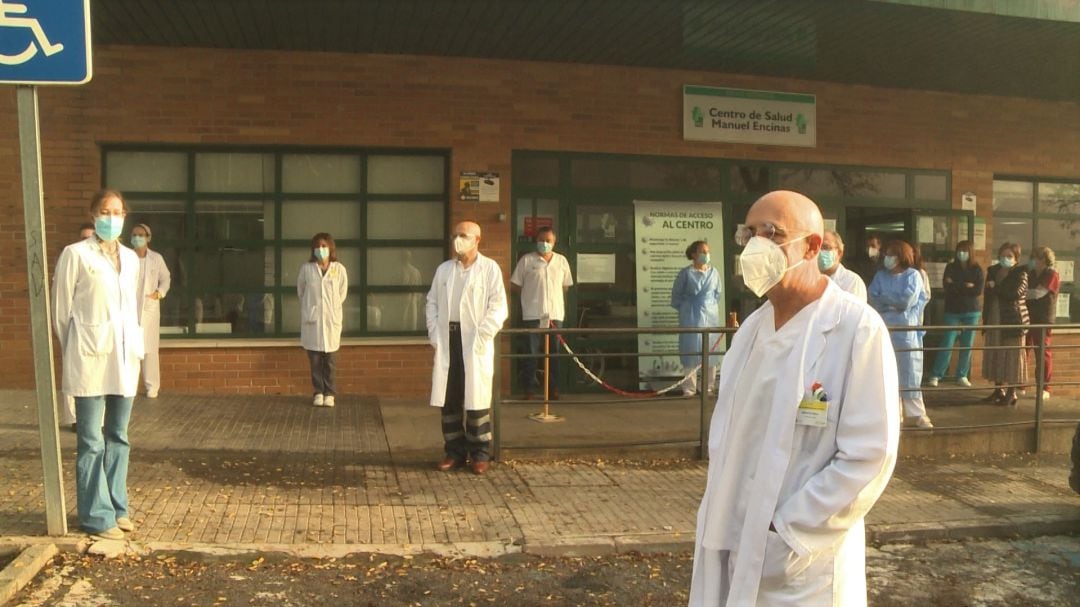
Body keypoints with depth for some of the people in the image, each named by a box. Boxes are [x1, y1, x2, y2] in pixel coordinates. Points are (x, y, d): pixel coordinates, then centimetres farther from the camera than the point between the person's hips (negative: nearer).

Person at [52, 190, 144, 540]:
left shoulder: (131, 258, 12)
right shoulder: (75, 254, -4)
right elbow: (61, 311, -1)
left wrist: (136, 346, 10)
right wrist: (72, 354, 3)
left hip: (125, 356, 5)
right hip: (91, 358, -5)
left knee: (118, 437, 12)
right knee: (92, 441, 0)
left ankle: (117, 507, 21)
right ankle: (97, 515, 8)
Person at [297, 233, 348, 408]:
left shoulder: (339, 269, -1)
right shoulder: (306, 269, -1)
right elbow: (301, 292, 13)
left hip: (331, 319, 0)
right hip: (312, 320, 1)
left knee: (330, 359, 1)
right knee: (314, 359, 4)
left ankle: (330, 393, 11)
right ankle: (318, 392, 15)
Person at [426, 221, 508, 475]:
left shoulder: (489, 268, 0)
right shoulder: (443, 269, 15)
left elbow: (499, 307, -6)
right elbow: (432, 302, 17)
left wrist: (482, 336, -13)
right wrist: (434, 332, 3)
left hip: (474, 343, -4)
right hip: (447, 340, 5)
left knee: (477, 398, 0)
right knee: (448, 399, 6)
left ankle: (480, 454, 10)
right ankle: (454, 451, 16)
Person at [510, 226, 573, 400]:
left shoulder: (562, 261, 9)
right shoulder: (526, 260, 0)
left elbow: (566, 286, 18)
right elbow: (514, 285, 3)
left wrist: (552, 296, 9)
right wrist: (531, 295, 2)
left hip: (555, 314, 3)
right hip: (532, 315, -3)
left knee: (554, 353, 7)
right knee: (531, 353, 0)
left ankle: (553, 388, 15)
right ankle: (528, 389, 8)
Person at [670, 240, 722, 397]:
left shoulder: (714, 272, 4)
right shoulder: (686, 273, -7)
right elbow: (676, 294, 0)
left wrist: (712, 307, 8)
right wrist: (684, 310, 0)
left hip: (710, 316, 3)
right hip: (691, 318, -3)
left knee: (710, 352, 5)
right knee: (690, 351, -2)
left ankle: (708, 388, 14)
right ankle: (689, 389, 5)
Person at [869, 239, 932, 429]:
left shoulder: (913, 275, 1)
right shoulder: (880, 276, 10)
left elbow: (908, 300, -12)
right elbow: (873, 301, -2)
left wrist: (885, 299, -2)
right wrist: (896, 303, -10)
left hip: (908, 330, -3)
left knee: (910, 373, -1)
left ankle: (915, 414, 3)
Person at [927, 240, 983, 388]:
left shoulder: (977, 269, 3)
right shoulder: (951, 268, 2)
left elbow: (979, 289, -9)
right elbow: (947, 286, -10)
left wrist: (956, 286, -10)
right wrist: (966, 286, -11)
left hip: (971, 311, 2)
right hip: (952, 311, -2)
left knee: (967, 345, 5)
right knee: (947, 344, -7)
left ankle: (962, 376, 14)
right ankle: (935, 375, -2)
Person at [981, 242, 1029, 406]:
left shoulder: (1020, 273, -5)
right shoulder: (993, 271, 11)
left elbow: (1016, 293, -22)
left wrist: (996, 287, -13)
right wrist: (986, 318, 8)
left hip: (1012, 320, -6)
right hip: (994, 319, 6)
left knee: (1012, 355, -1)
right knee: (995, 355, 9)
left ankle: (1011, 393, 5)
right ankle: (999, 390, 20)